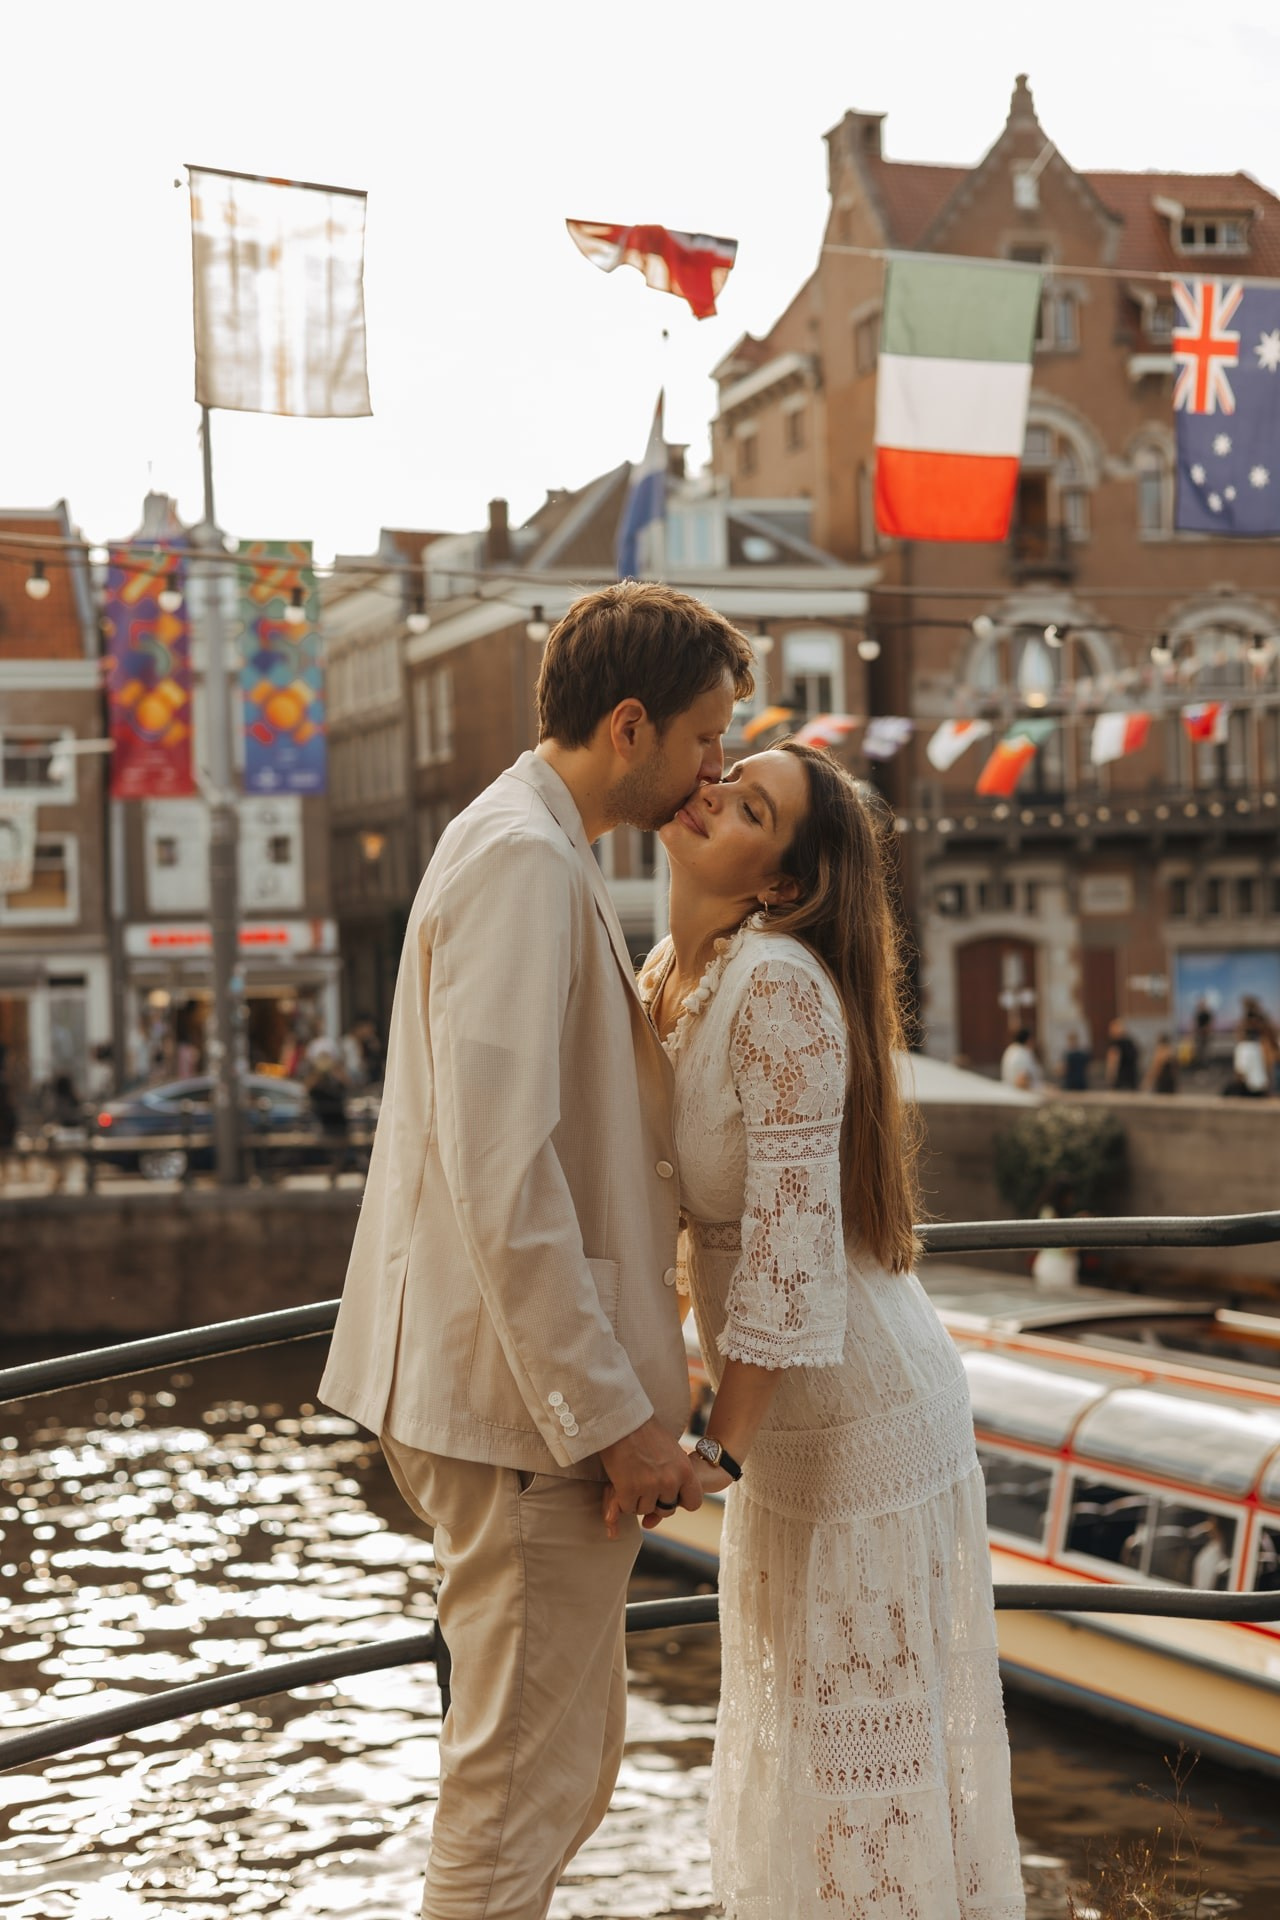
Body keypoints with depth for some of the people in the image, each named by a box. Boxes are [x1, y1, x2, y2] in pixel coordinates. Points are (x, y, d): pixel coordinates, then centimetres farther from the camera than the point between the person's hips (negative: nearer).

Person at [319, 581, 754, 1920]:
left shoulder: (531, 849, 16)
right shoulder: (524, 860, -17)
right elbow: (499, 1170, -24)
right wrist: (612, 1414, -21)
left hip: (539, 1391, 11)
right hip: (526, 1405, -11)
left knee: (564, 1754, 20)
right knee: (523, 1778, -1)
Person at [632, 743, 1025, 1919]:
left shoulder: (781, 984, -23)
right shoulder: (672, 974, 3)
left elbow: (795, 1231, -25)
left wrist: (717, 1452, -24)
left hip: (863, 1411, -9)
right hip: (790, 1416, 9)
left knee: (872, 1727, 3)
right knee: (790, 1718, 21)